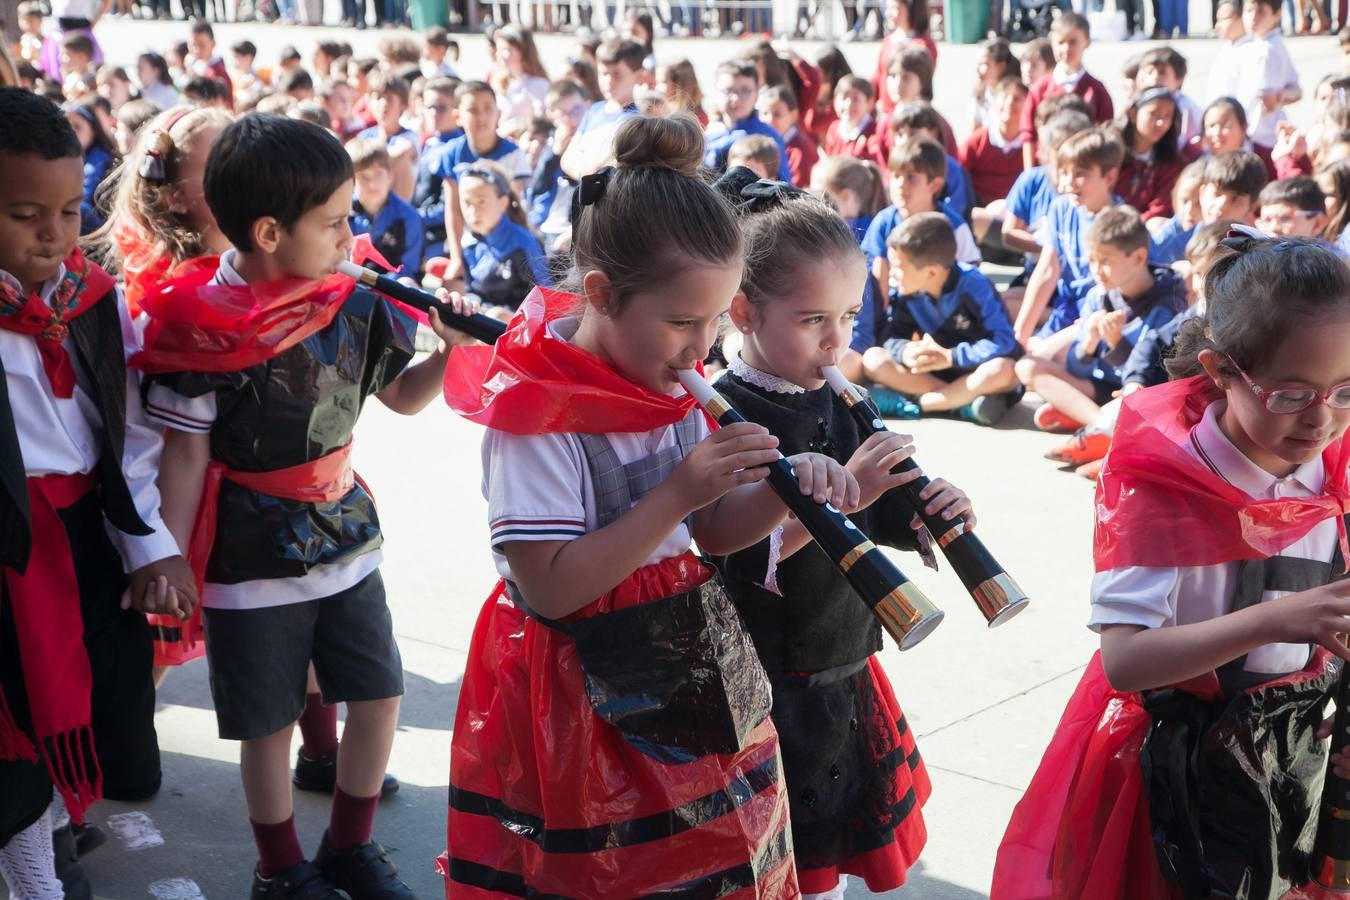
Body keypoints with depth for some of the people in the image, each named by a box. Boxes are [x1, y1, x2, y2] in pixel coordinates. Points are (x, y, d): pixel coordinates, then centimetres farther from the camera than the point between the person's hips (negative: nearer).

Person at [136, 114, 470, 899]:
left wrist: (451, 347, -7)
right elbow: (186, 456, -11)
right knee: (269, 723, 8)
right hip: (251, 562, -5)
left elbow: (404, 397, 11)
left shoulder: (351, 306, -3)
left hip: (347, 541, 5)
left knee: (381, 695, 12)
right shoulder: (201, 327, -17)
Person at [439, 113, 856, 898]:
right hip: (585, 703, -7)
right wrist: (677, 493, -25)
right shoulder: (534, 411, -21)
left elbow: (709, 530, 9)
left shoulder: (671, 384, 2)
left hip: (695, 672, 7)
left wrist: (782, 492, -11)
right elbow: (551, 587, -23)